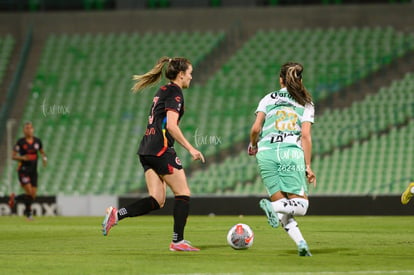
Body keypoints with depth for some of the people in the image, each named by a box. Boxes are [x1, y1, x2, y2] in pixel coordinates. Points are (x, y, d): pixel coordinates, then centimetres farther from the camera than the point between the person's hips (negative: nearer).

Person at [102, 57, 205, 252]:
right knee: (183, 193, -1)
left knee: (157, 201, 3)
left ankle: (116, 214, -11)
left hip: (146, 151, 9)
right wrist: (190, 149, -15)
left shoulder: (162, 91, 20)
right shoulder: (175, 92, -8)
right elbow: (171, 125, -17)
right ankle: (178, 241, -1)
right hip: (161, 149, -9)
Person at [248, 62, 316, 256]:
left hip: (266, 153, 2)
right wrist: (308, 166, 5)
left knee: (281, 205, 7)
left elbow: (256, 129, 4)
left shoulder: (269, 99, 14)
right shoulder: (306, 103, 12)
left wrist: (253, 145, 25)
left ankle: (301, 244, -13)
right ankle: (273, 208, -28)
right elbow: (306, 136, 3)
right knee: (301, 205, 3)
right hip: (292, 153, -2)